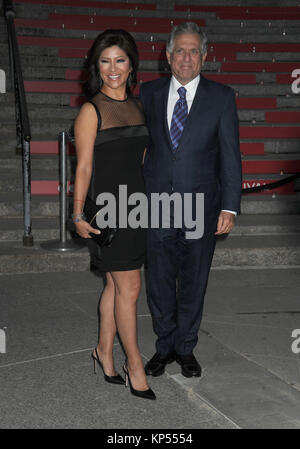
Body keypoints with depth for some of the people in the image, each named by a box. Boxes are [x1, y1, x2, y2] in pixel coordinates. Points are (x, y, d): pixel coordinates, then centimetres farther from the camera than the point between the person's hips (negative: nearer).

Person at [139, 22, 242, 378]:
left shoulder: (221, 97, -1)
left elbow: (230, 155, -3)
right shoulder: (149, 94, 5)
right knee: (159, 282, 8)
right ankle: (165, 346, 26)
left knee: (193, 282, 9)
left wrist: (229, 206, -9)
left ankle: (186, 349, 26)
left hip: (200, 207, -1)